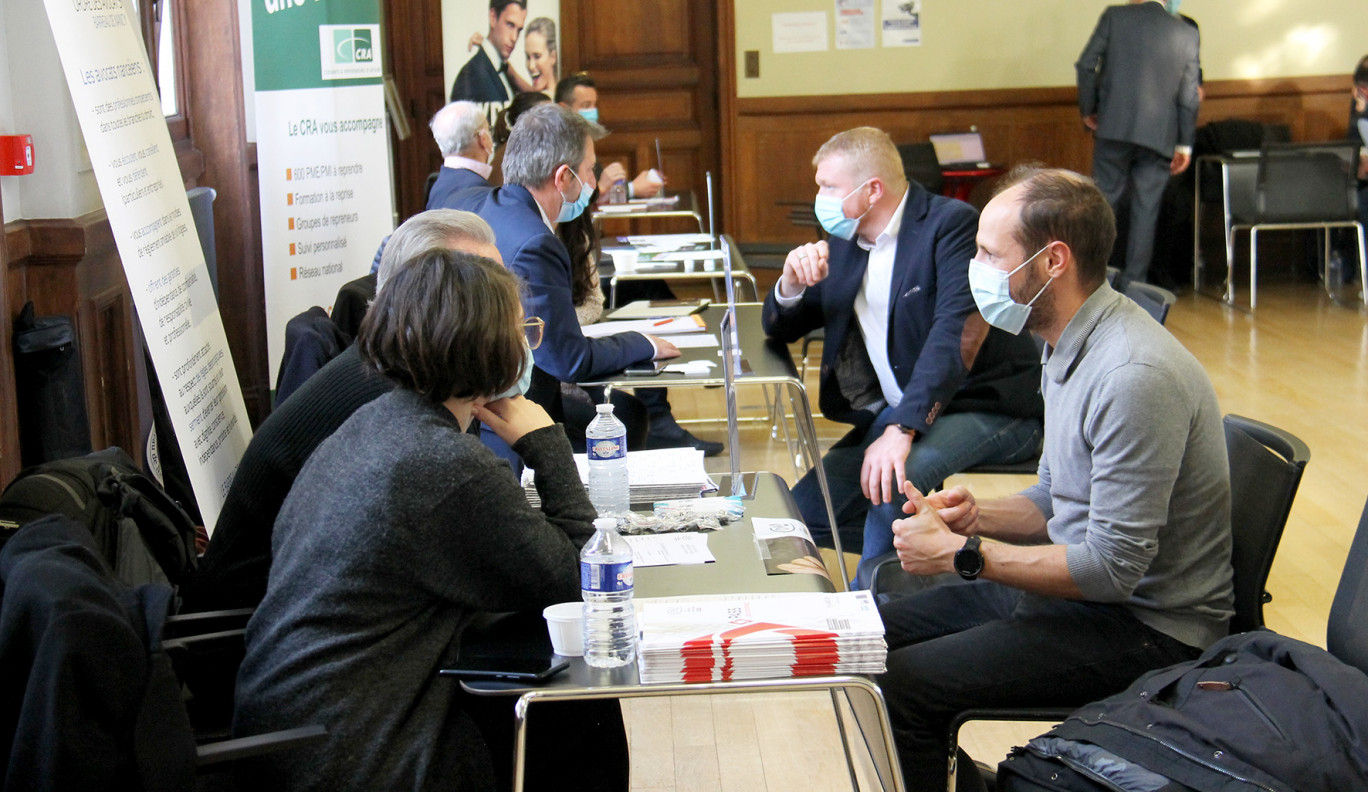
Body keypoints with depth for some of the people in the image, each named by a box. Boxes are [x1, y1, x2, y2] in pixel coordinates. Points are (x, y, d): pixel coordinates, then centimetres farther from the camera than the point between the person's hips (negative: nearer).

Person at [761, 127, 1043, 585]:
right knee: (801, 514, -5)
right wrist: (792, 284, -8)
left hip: (986, 406, -8)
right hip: (897, 414, 8)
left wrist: (902, 430, -36)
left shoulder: (951, 224, -13)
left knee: (894, 482, -34)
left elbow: (956, 332, -26)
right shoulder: (843, 243, 10)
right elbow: (780, 329, 17)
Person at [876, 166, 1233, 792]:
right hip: (1078, 585, 10)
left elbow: (1113, 568, -25)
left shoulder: (1135, 375, -26)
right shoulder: (1068, 346, 7)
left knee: (897, 685, -19)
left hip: (1145, 626, -10)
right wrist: (978, 517, -2)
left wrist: (962, 554, -20)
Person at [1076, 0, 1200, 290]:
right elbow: (1189, 96, 5)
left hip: (1115, 128, -1)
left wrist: (1087, 109, 11)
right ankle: (1133, 283, 7)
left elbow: (1086, 65, -2)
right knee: (1145, 211, 6)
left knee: (1104, 200, 8)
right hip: (1159, 135, 1)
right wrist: (1184, 144, 11)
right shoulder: (1188, 33, 5)